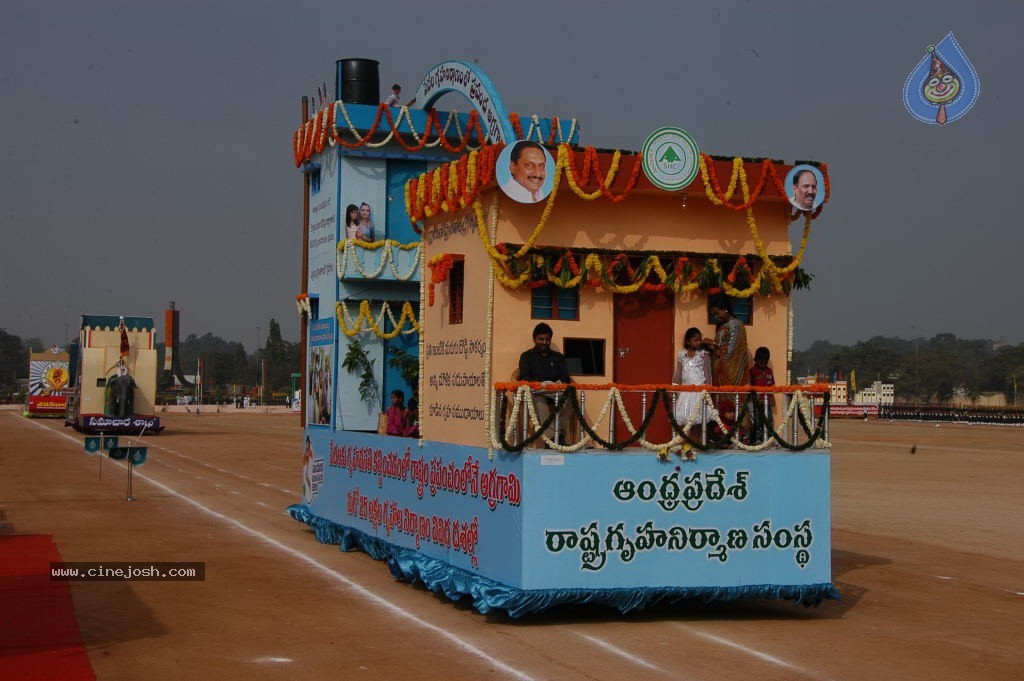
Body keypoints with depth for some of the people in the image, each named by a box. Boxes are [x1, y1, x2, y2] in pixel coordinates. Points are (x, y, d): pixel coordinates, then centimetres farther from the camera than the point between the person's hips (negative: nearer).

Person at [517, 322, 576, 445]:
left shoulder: (558, 357, 25)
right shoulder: (527, 356, 18)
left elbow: (566, 378, 11)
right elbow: (524, 377, 3)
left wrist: (560, 384, -14)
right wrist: (535, 383, -20)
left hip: (556, 393, 2)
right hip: (536, 393, -2)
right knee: (540, 400, -40)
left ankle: (560, 434, -38)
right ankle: (551, 436, -51)